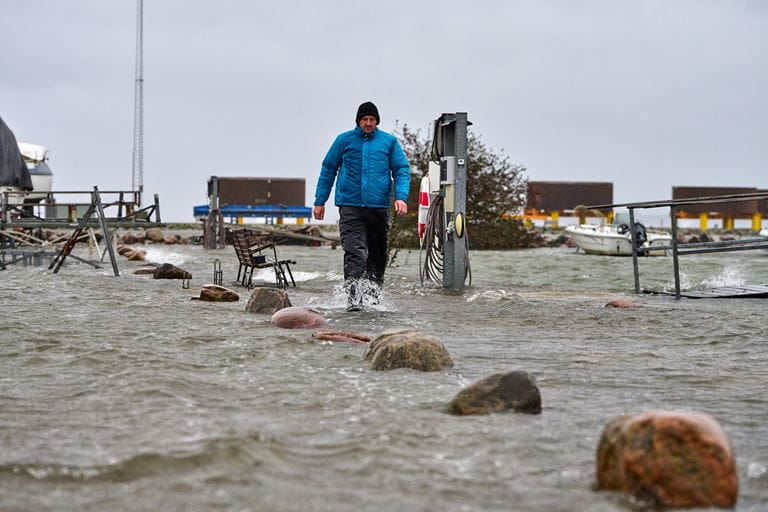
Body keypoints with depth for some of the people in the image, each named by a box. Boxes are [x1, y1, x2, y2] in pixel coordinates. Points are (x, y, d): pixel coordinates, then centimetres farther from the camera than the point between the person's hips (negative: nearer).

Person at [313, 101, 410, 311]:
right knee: (354, 252, -15)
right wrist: (320, 201, 11)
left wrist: (401, 196, -9)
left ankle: (373, 293, 24)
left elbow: (402, 170, 8)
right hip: (350, 206, -2)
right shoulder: (344, 141, 7)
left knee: (378, 254, 10)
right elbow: (328, 170, 13)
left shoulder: (389, 141, 8)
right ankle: (354, 298, -22)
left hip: (379, 207, 2)